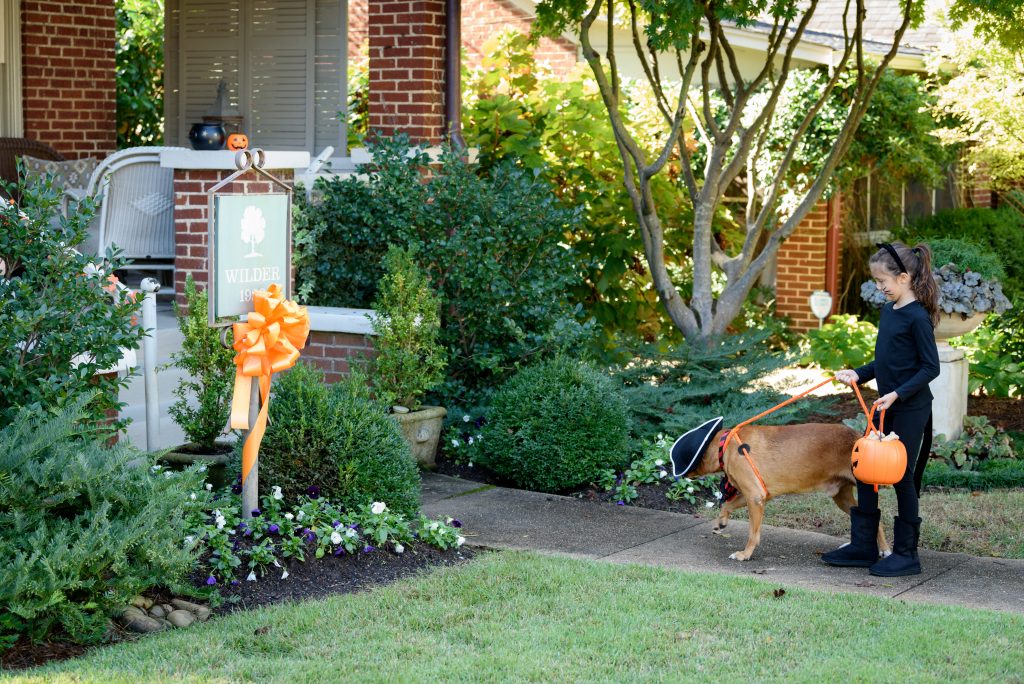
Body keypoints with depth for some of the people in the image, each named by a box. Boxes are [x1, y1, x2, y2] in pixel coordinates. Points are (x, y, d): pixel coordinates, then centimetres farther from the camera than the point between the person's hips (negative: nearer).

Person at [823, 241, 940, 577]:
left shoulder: (918, 317, -17)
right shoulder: (889, 310, 9)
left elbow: (930, 367, -16)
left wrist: (898, 394, -23)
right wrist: (858, 374, 7)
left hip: (911, 409, -9)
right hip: (887, 407, 9)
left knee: (902, 477, 0)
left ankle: (906, 554, 11)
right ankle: (863, 546, 20)